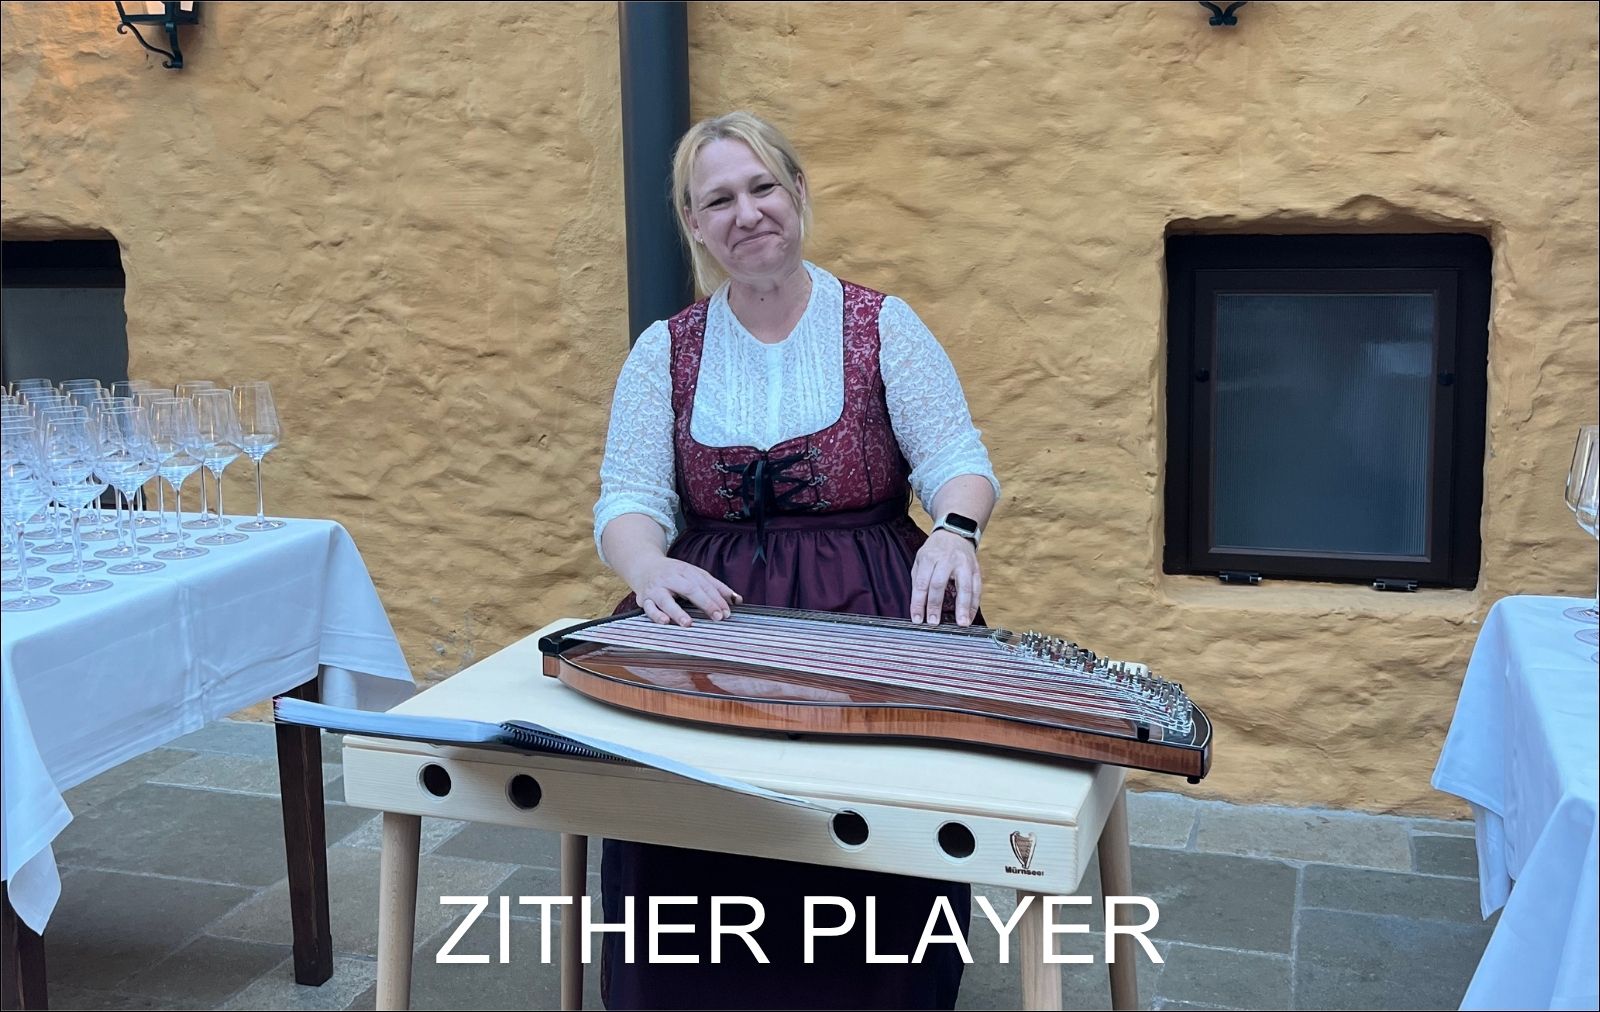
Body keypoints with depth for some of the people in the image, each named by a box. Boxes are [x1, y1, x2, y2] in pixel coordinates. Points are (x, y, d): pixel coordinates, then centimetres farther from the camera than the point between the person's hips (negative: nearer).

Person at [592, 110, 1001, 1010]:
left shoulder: (883, 325, 3)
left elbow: (958, 461, -3)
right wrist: (649, 566, -23)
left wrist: (955, 532, -27)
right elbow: (628, 501, 1)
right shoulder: (664, 350, 7)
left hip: (870, 606, -1)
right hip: (713, 608, 2)